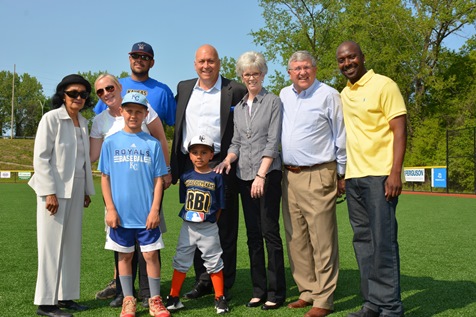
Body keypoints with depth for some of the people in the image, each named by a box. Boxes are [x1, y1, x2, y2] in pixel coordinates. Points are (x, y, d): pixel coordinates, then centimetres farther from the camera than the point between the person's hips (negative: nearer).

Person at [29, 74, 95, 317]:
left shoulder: (83, 123, 11)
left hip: (75, 191, 6)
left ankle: (65, 296, 18)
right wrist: (49, 192, -16)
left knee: (72, 245, 8)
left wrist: (87, 190, 13)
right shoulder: (51, 119, -7)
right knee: (52, 245, -2)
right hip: (55, 190, -6)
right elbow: (40, 158, -11)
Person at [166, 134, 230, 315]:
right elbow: (184, 200, 11)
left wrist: (210, 221, -5)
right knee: (181, 261, 9)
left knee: (214, 263, 6)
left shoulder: (216, 177, -5)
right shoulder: (186, 176, 2)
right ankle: (173, 298, 20)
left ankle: (219, 298, 19)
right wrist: (189, 216, 2)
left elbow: (219, 205, -2)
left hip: (209, 228, -2)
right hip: (188, 227, 3)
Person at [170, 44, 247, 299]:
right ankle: (202, 280, 20)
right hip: (190, 165, 4)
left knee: (224, 227, 1)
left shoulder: (234, 91, 0)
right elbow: (176, 122, 24)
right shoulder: (183, 88, 14)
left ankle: (224, 284, 11)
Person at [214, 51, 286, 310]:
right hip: (244, 176, 6)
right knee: (253, 234, 8)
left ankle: (276, 292, 4)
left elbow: (273, 142, -8)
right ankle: (258, 290, 16)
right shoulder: (238, 108, 16)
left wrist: (261, 175, -16)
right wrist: (228, 159, -4)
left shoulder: (273, 102, 0)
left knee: (270, 232, -4)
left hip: (268, 174, -5)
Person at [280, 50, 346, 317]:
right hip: (290, 176, 6)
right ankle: (307, 292, 21)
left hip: (318, 177, -6)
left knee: (322, 241, -4)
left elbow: (341, 137, -2)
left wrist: (342, 175, -1)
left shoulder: (328, 95, -3)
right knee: (296, 240, 10)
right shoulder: (284, 96, 14)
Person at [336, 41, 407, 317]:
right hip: (353, 177, 7)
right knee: (363, 241, 9)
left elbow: (400, 130, -9)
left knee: (383, 241, -6)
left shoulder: (384, 85, -4)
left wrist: (395, 173, -17)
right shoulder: (344, 94, 16)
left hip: (380, 176, -7)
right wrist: (340, 174, 13)